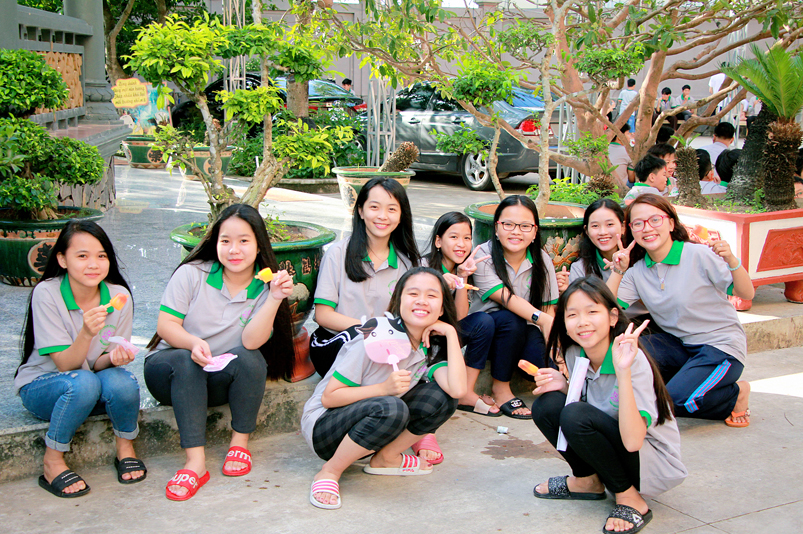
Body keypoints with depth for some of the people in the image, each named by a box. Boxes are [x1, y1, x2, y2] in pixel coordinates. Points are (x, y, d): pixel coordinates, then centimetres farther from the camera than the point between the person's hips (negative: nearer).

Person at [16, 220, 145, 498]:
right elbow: (65, 364, -22)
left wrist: (113, 357, -31)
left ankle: (125, 448, -3)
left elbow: (99, 365, -7)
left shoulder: (119, 296, -11)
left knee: (121, 381, -31)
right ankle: (52, 463, -15)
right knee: (83, 383, -36)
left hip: (91, 383, 3)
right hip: (42, 385, -3)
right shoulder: (47, 293, -20)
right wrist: (87, 333, -41)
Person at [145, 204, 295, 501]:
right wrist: (193, 343, -31)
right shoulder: (191, 274, -7)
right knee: (186, 362, -34)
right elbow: (165, 325, -11)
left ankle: (240, 441, -11)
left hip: (222, 381, 1)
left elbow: (251, 340, -21)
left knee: (250, 358, -29)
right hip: (170, 369, -1)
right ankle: (196, 462, -36)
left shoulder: (264, 288, -5)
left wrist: (275, 299, -34)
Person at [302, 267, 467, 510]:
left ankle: (385, 458, 1)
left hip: (375, 426, 6)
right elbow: (329, 397, -20)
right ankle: (329, 472, -17)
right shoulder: (377, 336, -21)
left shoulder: (433, 346, -1)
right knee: (391, 408, -36)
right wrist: (384, 388, -31)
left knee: (442, 396, -13)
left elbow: (458, 390, -21)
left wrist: (451, 333, -16)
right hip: (322, 426, -6)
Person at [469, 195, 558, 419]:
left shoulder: (542, 260, -1)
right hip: (486, 331, -2)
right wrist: (540, 318, -41)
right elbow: (504, 298, -26)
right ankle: (500, 387, -14)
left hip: (523, 333, 2)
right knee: (511, 321, -34)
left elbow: (548, 308, -2)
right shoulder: (484, 255, -13)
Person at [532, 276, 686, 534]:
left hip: (657, 464, -6)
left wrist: (623, 371, -41)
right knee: (546, 405, -13)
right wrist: (564, 386, -10)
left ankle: (630, 499, -11)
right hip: (617, 446, 7)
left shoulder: (633, 360, -25)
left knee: (576, 415, -29)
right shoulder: (575, 354, -5)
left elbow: (633, 441, -35)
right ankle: (588, 481, 8)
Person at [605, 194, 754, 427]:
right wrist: (618, 272, -16)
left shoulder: (698, 255, -15)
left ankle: (735, 394, 5)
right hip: (678, 344, 5)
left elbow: (747, 294, -15)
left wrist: (732, 261, -33)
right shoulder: (637, 272, -1)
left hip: (722, 345, -5)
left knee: (675, 401, -25)